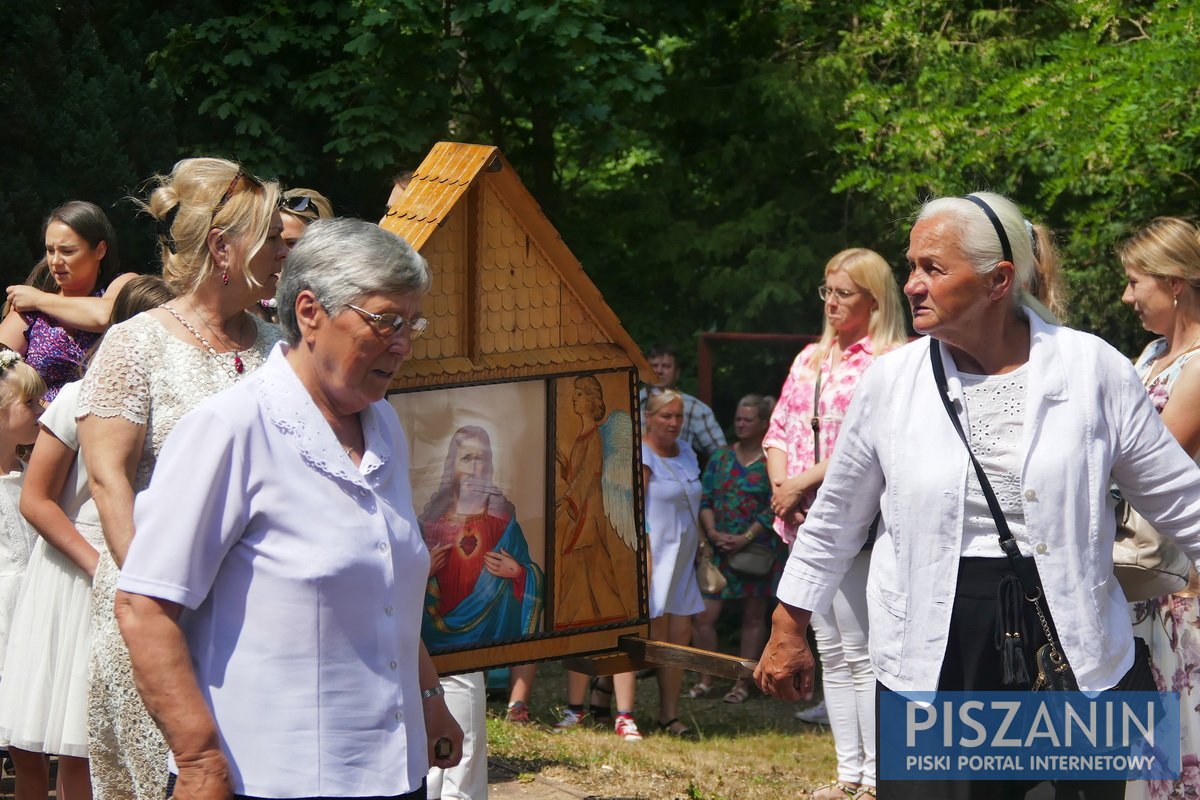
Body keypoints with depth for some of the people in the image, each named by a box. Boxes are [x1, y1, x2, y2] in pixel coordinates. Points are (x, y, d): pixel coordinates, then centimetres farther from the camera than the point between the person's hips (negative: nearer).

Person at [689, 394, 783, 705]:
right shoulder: (721, 457, 11)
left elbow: (775, 508, -9)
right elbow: (704, 499, 8)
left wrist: (745, 538, -16)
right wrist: (713, 532, -8)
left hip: (757, 548, -3)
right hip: (719, 548, 4)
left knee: (753, 616, 5)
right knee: (703, 615, -5)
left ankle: (743, 682, 12)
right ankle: (705, 679, 6)